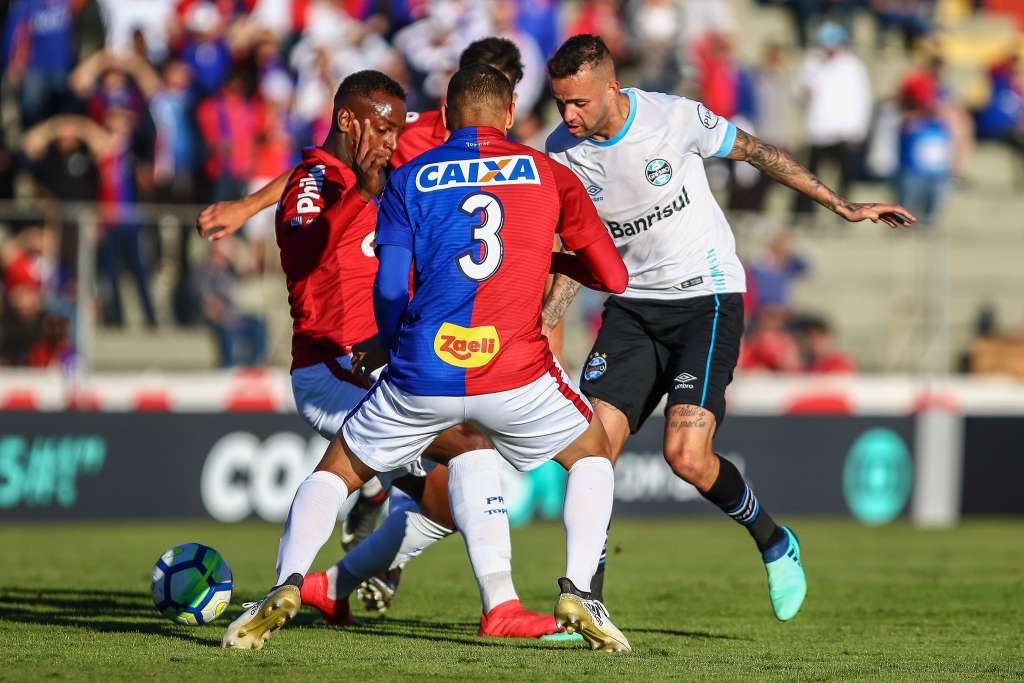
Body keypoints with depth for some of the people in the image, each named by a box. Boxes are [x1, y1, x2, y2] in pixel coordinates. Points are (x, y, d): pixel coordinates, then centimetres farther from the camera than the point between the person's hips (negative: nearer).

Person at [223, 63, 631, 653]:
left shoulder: (410, 179, 11)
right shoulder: (549, 174, 12)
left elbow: (390, 289, 2)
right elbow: (613, 276, 11)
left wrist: (388, 348, 22)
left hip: (422, 374, 0)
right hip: (516, 373, 0)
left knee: (339, 469, 22)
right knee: (593, 453, 26)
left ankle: (288, 584, 0)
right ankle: (579, 593, 7)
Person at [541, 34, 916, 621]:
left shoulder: (674, 117, -16)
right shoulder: (563, 151, -3)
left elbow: (754, 152, 1)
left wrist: (842, 205, 3)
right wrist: (543, 324, -4)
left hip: (707, 297, -4)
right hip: (633, 304, 4)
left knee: (686, 455, -18)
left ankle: (775, 544, 10)